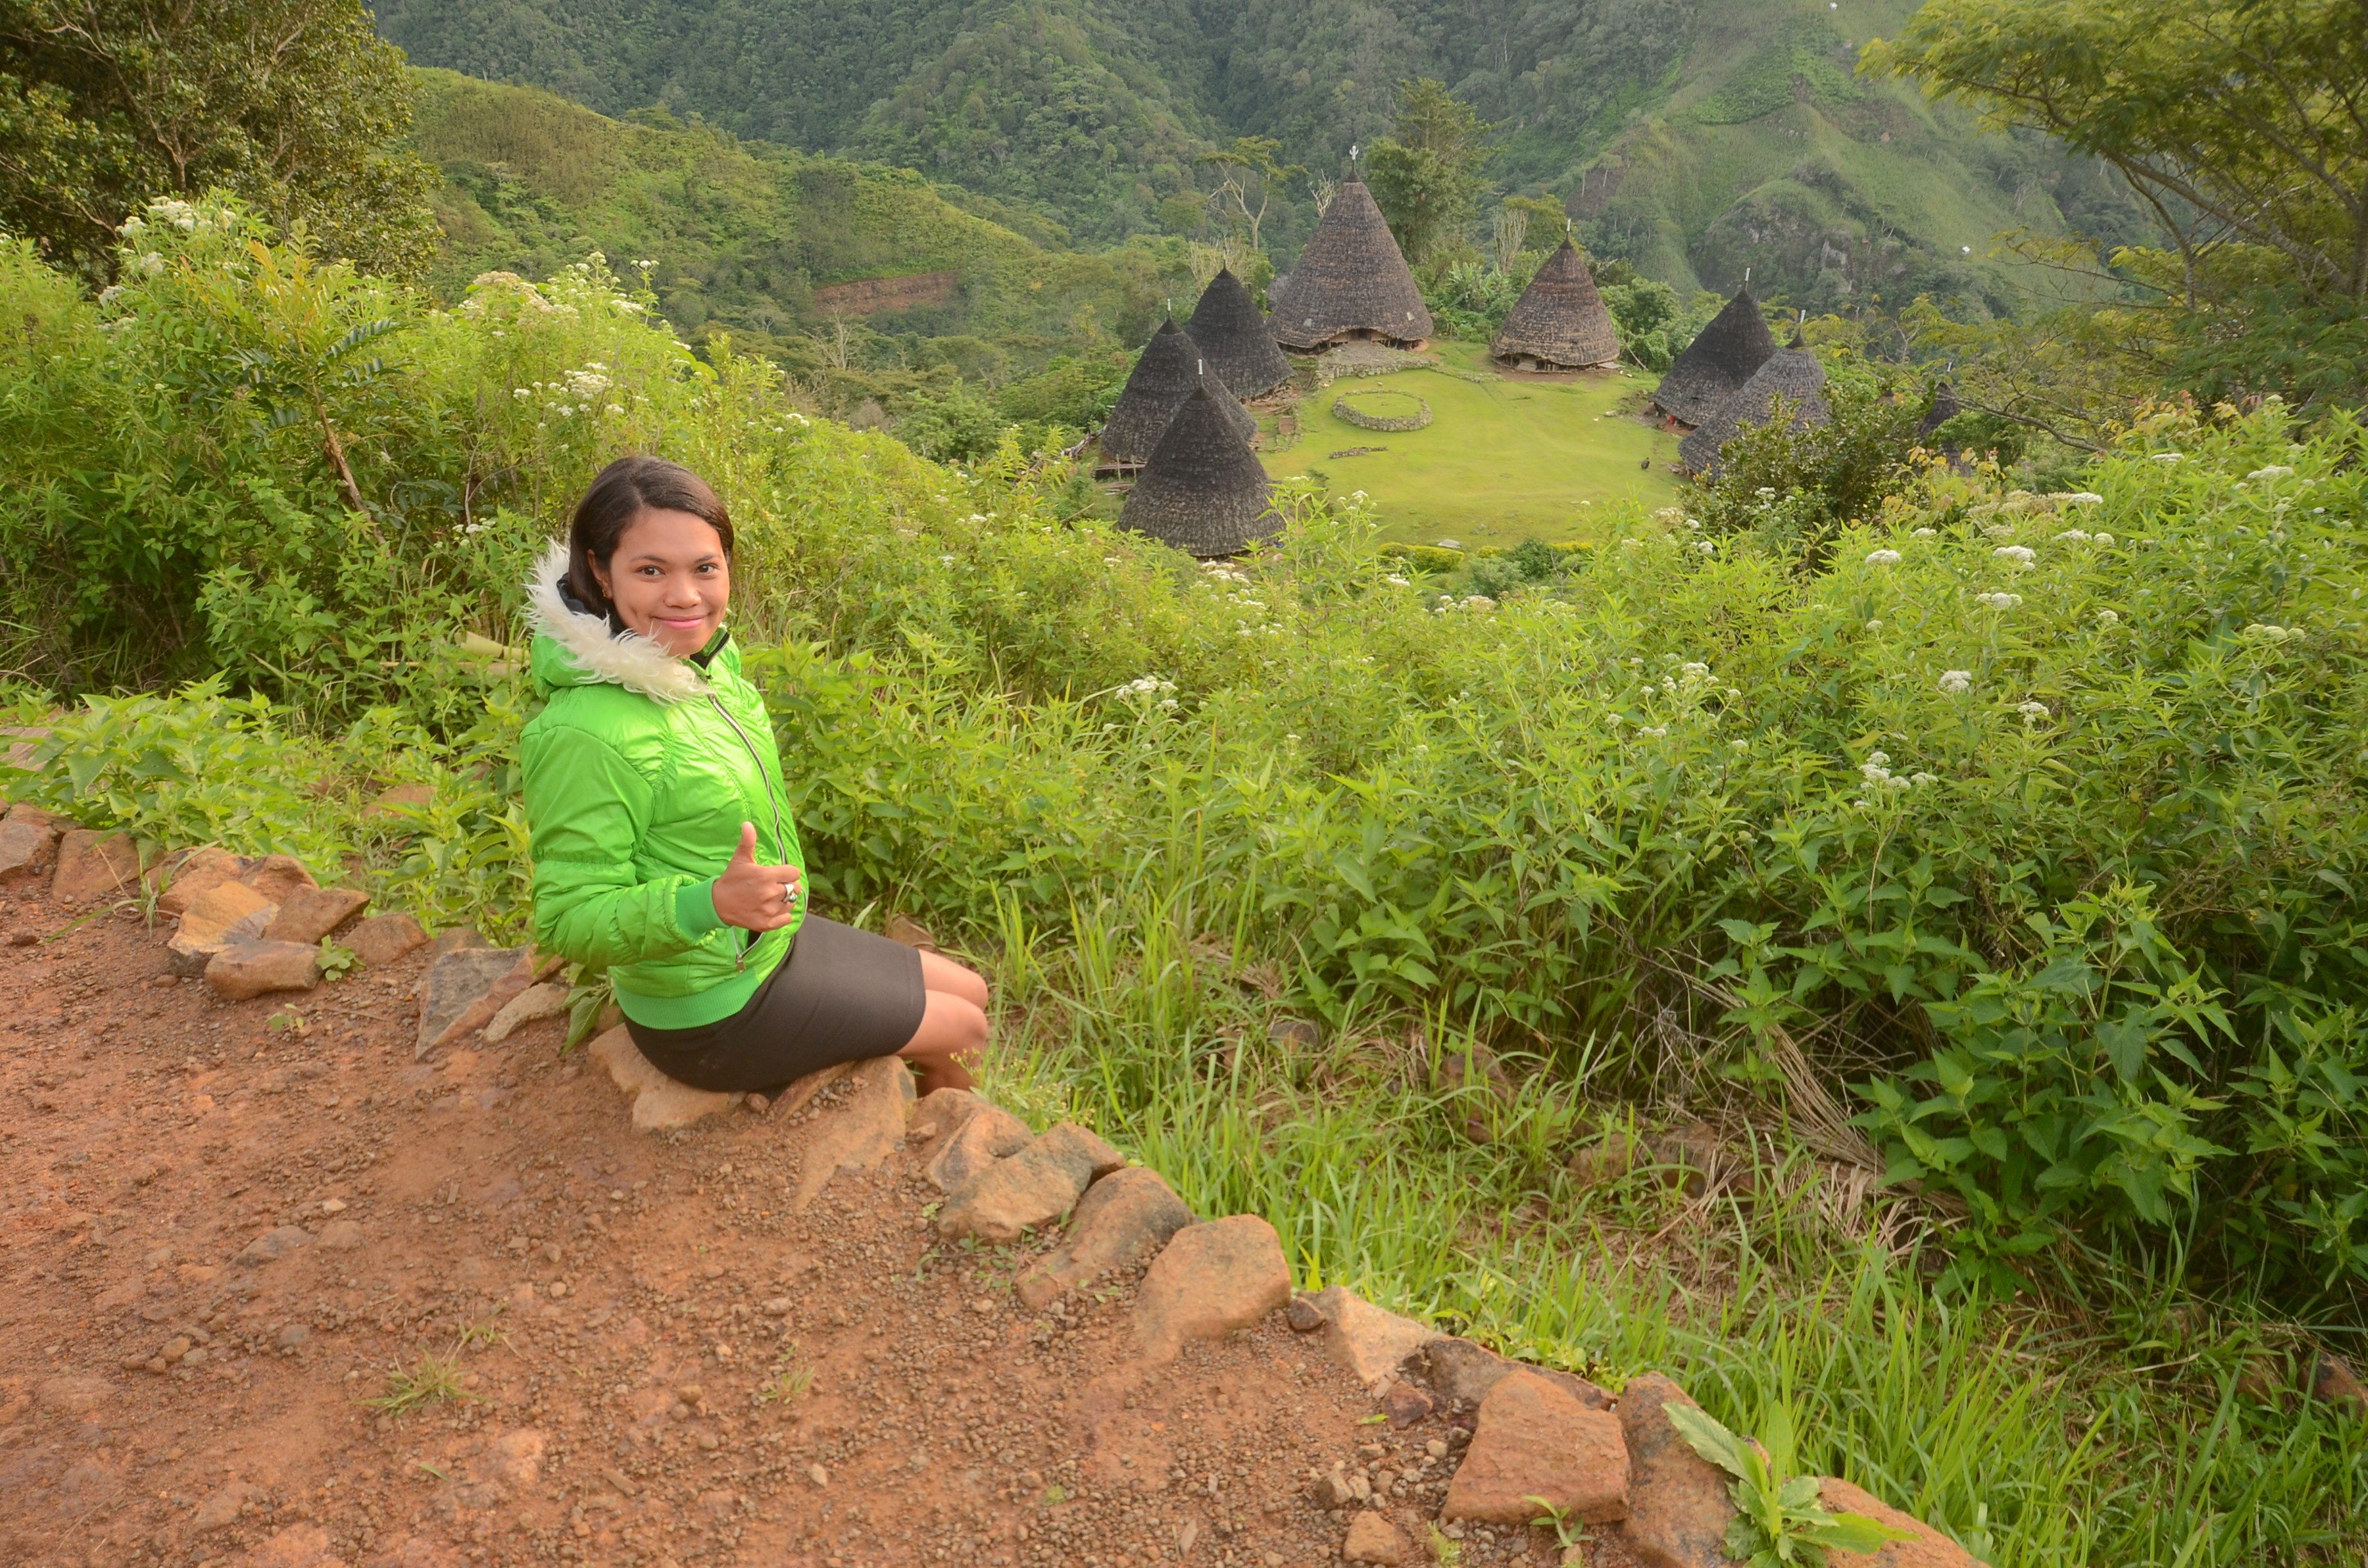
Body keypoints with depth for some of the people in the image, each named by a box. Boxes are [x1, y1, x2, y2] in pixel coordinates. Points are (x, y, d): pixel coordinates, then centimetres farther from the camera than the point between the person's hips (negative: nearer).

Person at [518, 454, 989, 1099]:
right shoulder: (584, 732, -32)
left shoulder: (712, 655, -6)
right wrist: (711, 902, -40)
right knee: (959, 1030, 5)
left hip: (774, 942, 8)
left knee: (970, 993, 19)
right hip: (714, 1015, -8)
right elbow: (570, 920, -27)